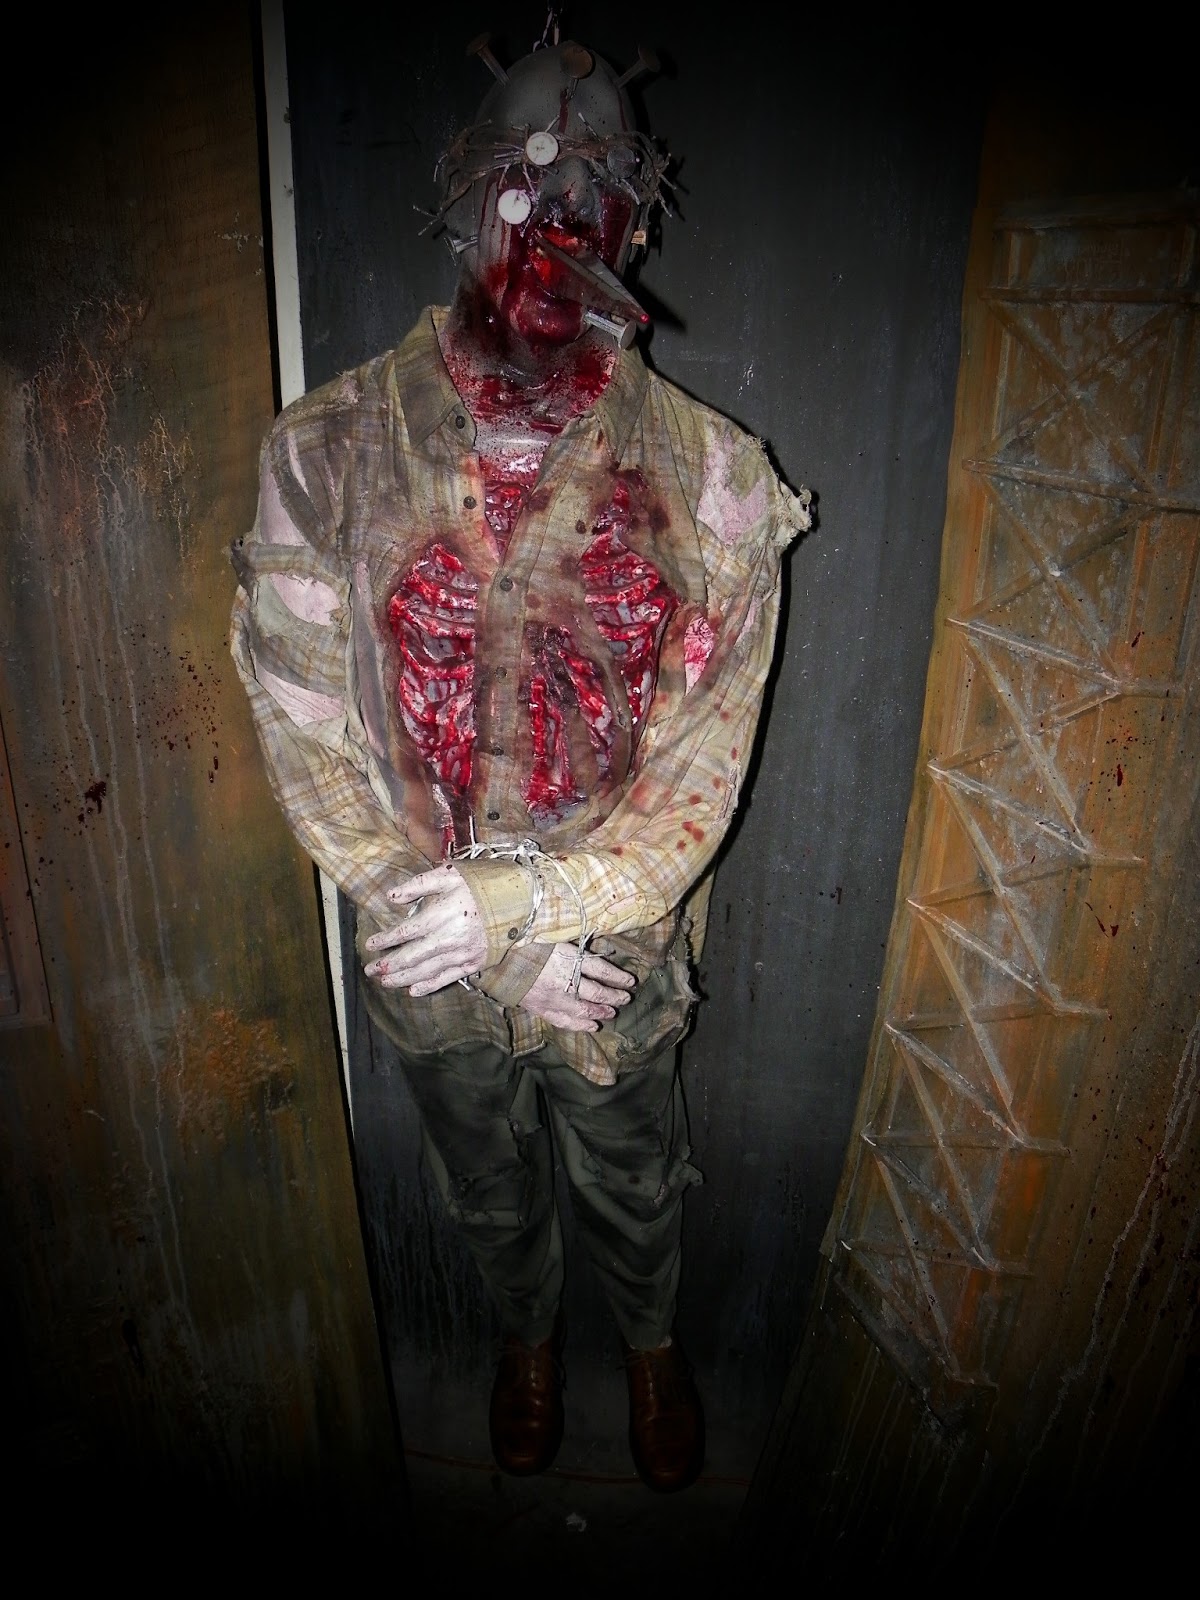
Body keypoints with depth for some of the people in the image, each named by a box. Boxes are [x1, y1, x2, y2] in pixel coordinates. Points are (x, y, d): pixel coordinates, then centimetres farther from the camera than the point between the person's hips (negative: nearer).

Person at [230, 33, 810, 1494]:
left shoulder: (706, 475, -13)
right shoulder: (330, 450, -13)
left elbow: (703, 762, -13)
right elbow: (307, 727, -13)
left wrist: (521, 904, -20)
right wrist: (474, 933, -17)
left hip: (618, 941, 0)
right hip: (431, 952, 1)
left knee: (631, 1187, 26)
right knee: (489, 1190, 27)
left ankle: (650, 1343, 60)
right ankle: (527, 1336, 62)